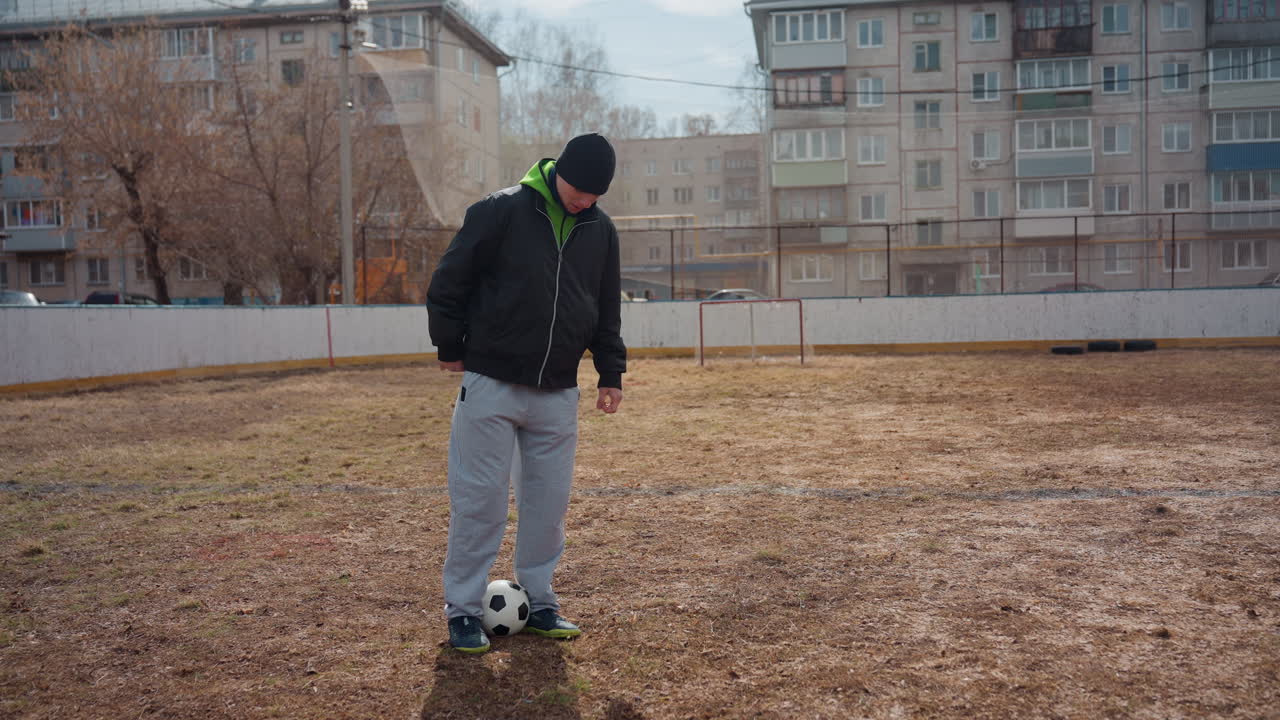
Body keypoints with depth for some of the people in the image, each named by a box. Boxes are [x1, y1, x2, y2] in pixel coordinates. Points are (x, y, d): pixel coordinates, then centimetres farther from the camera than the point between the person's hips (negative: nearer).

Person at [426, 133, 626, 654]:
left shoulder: (600, 230, 7)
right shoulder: (501, 211, -9)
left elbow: (607, 307, 16)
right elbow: (449, 280, -4)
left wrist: (610, 371, 12)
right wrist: (450, 347, -1)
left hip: (557, 393, 5)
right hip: (491, 385, -4)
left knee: (549, 500, 9)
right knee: (479, 499, -1)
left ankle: (538, 602, 23)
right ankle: (463, 609, 12)